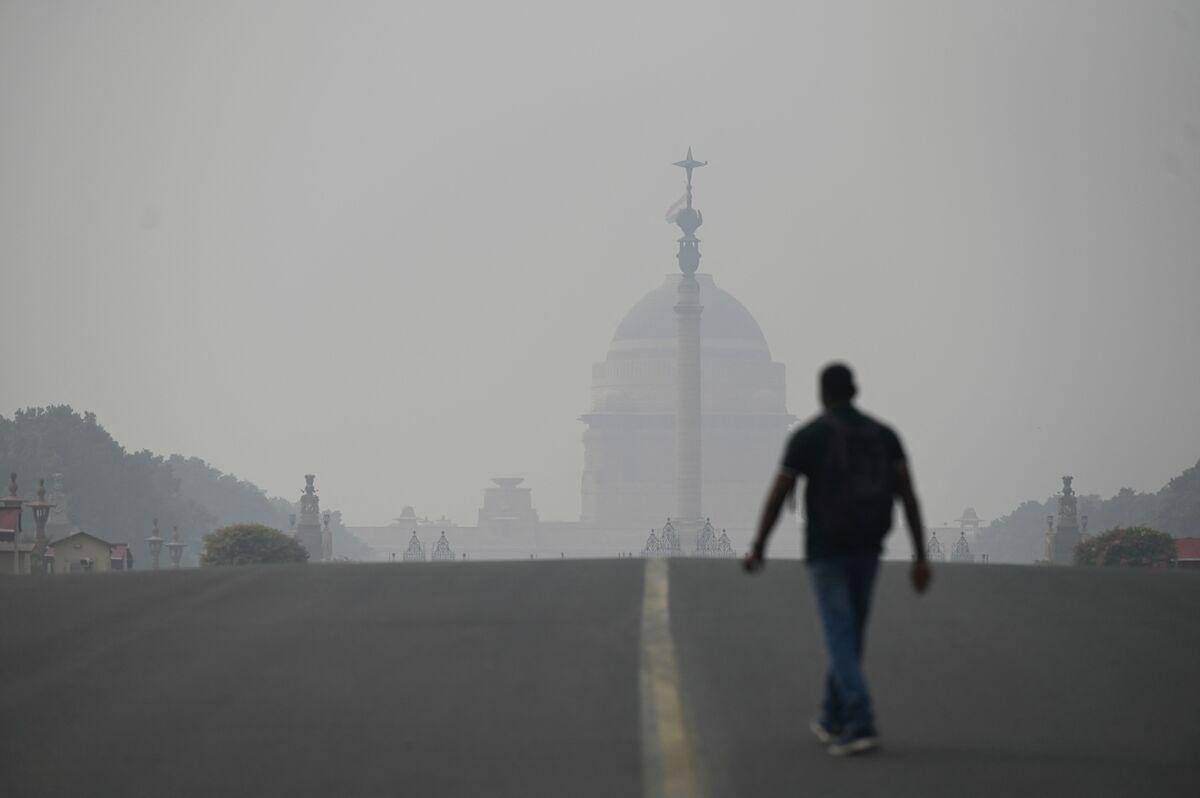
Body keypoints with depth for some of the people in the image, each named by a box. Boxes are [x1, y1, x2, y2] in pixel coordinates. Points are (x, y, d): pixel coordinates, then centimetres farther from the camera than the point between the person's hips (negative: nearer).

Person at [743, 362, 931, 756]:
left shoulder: (807, 436, -7)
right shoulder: (883, 435, 5)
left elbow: (777, 496, -6)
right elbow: (908, 494, -3)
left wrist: (757, 549, 8)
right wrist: (921, 557, -5)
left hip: (826, 551, -5)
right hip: (867, 549, 5)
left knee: (841, 640, -6)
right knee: (850, 635, 19)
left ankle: (861, 726, -20)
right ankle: (832, 720, 31)